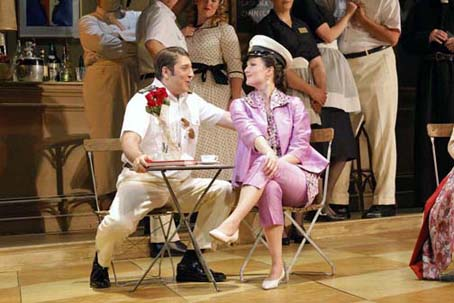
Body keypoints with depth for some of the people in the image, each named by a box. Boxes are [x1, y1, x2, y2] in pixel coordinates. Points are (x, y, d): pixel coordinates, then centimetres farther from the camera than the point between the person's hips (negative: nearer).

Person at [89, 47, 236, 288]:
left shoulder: (192, 101, 12)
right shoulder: (144, 100, -9)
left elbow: (230, 119, 11)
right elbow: (129, 139, -25)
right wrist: (138, 157, -48)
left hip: (181, 183, 6)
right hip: (144, 179, -6)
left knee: (223, 191, -14)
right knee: (119, 222, -32)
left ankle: (190, 263, -6)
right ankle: (101, 264, 7)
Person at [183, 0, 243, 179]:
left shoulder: (224, 30, 1)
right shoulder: (187, 31, 16)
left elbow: (235, 69, -6)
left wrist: (236, 99, -16)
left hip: (216, 95, -5)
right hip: (192, 95, 5)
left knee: (214, 145, -6)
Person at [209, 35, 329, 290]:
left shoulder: (294, 105, 8)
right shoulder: (241, 105, 10)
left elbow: (300, 148, -2)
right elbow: (248, 131, -13)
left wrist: (278, 161, -23)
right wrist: (268, 152, -35)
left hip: (297, 178, 0)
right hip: (262, 182, 1)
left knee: (264, 166, -34)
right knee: (270, 189, -37)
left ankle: (232, 224, -45)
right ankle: (277, 266, -33)